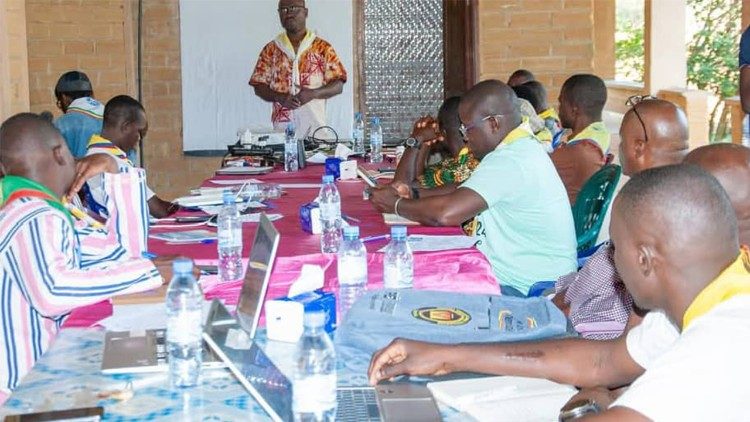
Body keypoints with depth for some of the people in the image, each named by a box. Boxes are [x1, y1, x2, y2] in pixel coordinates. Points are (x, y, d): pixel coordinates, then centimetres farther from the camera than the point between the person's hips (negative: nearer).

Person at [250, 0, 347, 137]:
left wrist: (313, 93, -15)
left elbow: (338, 85, 2)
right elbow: (259, 87, 8)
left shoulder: (323, 48, 5)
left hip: (315, 126, -1)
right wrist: (279, 97, -11)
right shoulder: (270, 50, 10)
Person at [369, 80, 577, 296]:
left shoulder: (508, 161, -22)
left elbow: (446, 213, -30)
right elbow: (464, 192, 19)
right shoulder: (523, 148, 12)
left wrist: (395, 204, -12)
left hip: (520, 288, -10)